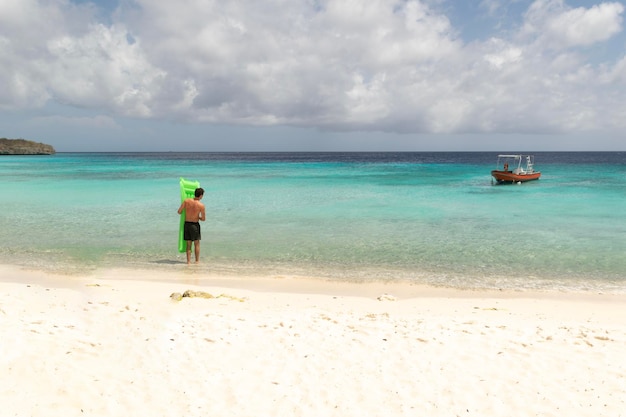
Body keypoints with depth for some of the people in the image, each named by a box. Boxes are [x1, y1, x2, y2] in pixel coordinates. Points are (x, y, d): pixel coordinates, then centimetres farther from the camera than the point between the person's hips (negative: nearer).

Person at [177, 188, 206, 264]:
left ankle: (188, 261, 12)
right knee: (197, 243, 11)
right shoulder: (201, 205, -14)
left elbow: (179, 212, -4)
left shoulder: (186, 201, -7)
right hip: (195, 224, -3)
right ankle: (197, 260, 13)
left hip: (186, 224, 3)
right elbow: (203, 219, -9)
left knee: (188, 244, 13)